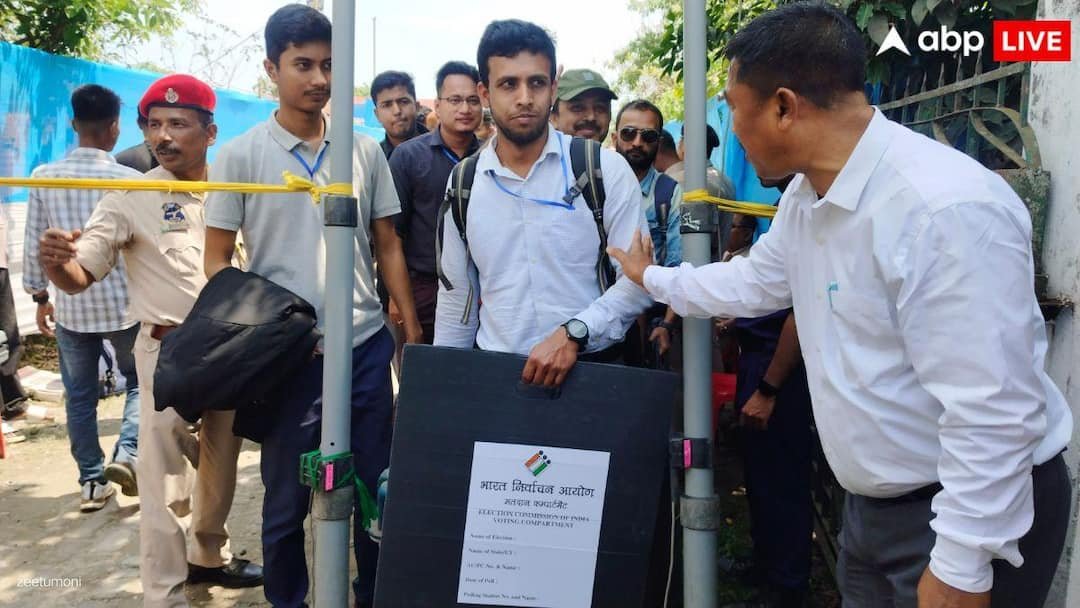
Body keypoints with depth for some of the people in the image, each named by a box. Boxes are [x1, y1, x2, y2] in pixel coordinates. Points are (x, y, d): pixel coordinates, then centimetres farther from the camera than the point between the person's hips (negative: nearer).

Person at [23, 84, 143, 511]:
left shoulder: (44, 178, -2)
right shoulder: (130, 179, -9)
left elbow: (34, 244, 2)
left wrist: (40, 296, 14)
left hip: (71, 305, 2)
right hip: (124, 302, -2)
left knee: (79, 396, 13)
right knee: (139, 381, 17)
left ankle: (92, 482, 19)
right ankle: (127, 453, -3)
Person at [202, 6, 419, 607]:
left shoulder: (366, 151, 6)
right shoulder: (240, 156, -1)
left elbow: (388, 246, 10)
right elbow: (217, 261, 1)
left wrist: (413, 332, 6)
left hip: (367, 344, 2)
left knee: (378, 486, 12)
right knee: (287, 497, 10)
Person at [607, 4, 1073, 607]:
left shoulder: (945, 208, -29)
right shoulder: (807, 194, 1)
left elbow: (992, 412, -29)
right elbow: (753, 282, 20)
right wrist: (652, 277, 29)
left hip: (976, 509, -8)